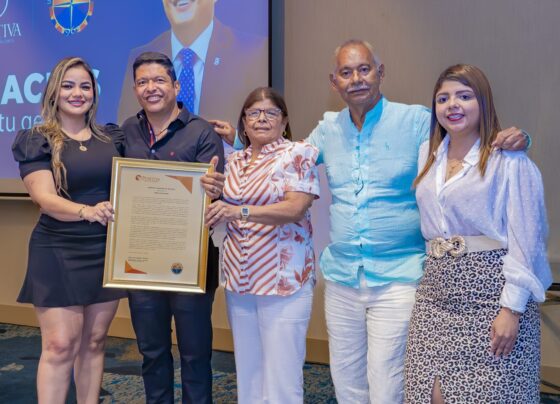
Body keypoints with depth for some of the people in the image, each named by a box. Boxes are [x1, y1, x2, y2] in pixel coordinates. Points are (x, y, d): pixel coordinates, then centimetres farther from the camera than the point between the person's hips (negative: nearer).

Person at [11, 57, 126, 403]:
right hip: (59, 254, -4)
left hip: (108, 252, 4)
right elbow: (44, 197, -14)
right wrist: (87, 211, -36)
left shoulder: (112, 137, 8)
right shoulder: (37, 141, -4)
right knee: (60, 346, -4)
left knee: (94, 342, 11)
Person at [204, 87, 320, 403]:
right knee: (247, 369, 14)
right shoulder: (233, 162, 13)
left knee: (281, 373, -1)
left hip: (284, 280, -6)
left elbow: (295, 208, -17)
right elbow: (223, 208, 23)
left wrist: (239, 211, -24)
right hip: (238, 279, 6)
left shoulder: (298, 154, -5)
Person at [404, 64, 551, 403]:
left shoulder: (508, 159, -7)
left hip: (492, 293, -5)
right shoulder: (428, 153, 11)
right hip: (437, 295, 5)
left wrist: (512, 309, -13)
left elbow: (524, 240, -10)